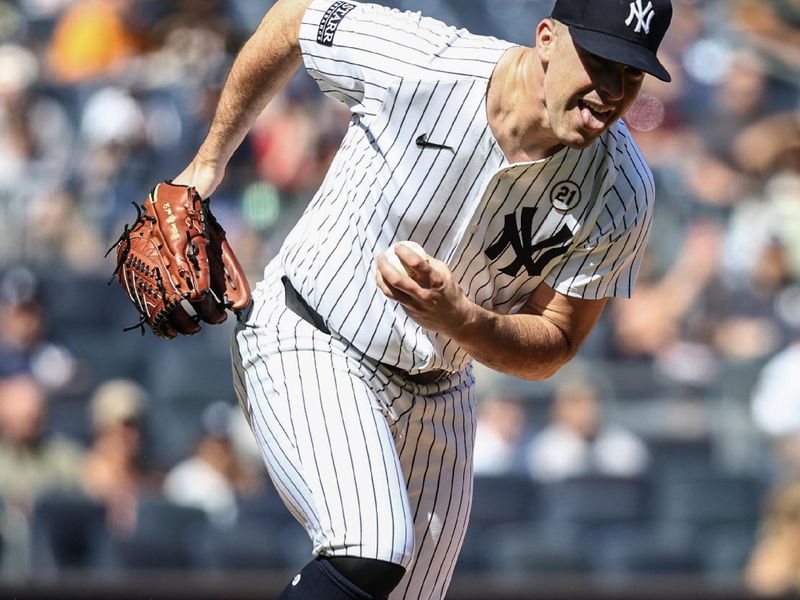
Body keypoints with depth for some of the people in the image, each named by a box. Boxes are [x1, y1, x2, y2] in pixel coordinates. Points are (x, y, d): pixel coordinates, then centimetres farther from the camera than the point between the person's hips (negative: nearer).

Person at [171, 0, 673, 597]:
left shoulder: (622, 194, -17)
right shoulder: (416, 60, -24)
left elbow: (553, 347, -9)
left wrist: (457, 317, -32)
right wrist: (210, 161, 8)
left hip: (437, 398, 5)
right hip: (306, 343, -5)